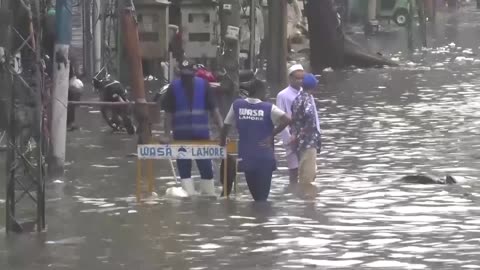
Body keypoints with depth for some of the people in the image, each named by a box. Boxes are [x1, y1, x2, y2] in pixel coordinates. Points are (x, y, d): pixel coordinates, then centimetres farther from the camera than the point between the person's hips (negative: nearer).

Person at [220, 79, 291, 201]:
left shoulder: (237, 105, 0)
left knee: (255, 194, 18)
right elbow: (286, 120, -18)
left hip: (246, 157, 3)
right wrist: (272, 135, -8)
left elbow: (226, 126, 4)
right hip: (265, 158, -3)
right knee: (263, 195, 2)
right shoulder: (268, 108, -8)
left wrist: (222, 144, 17)